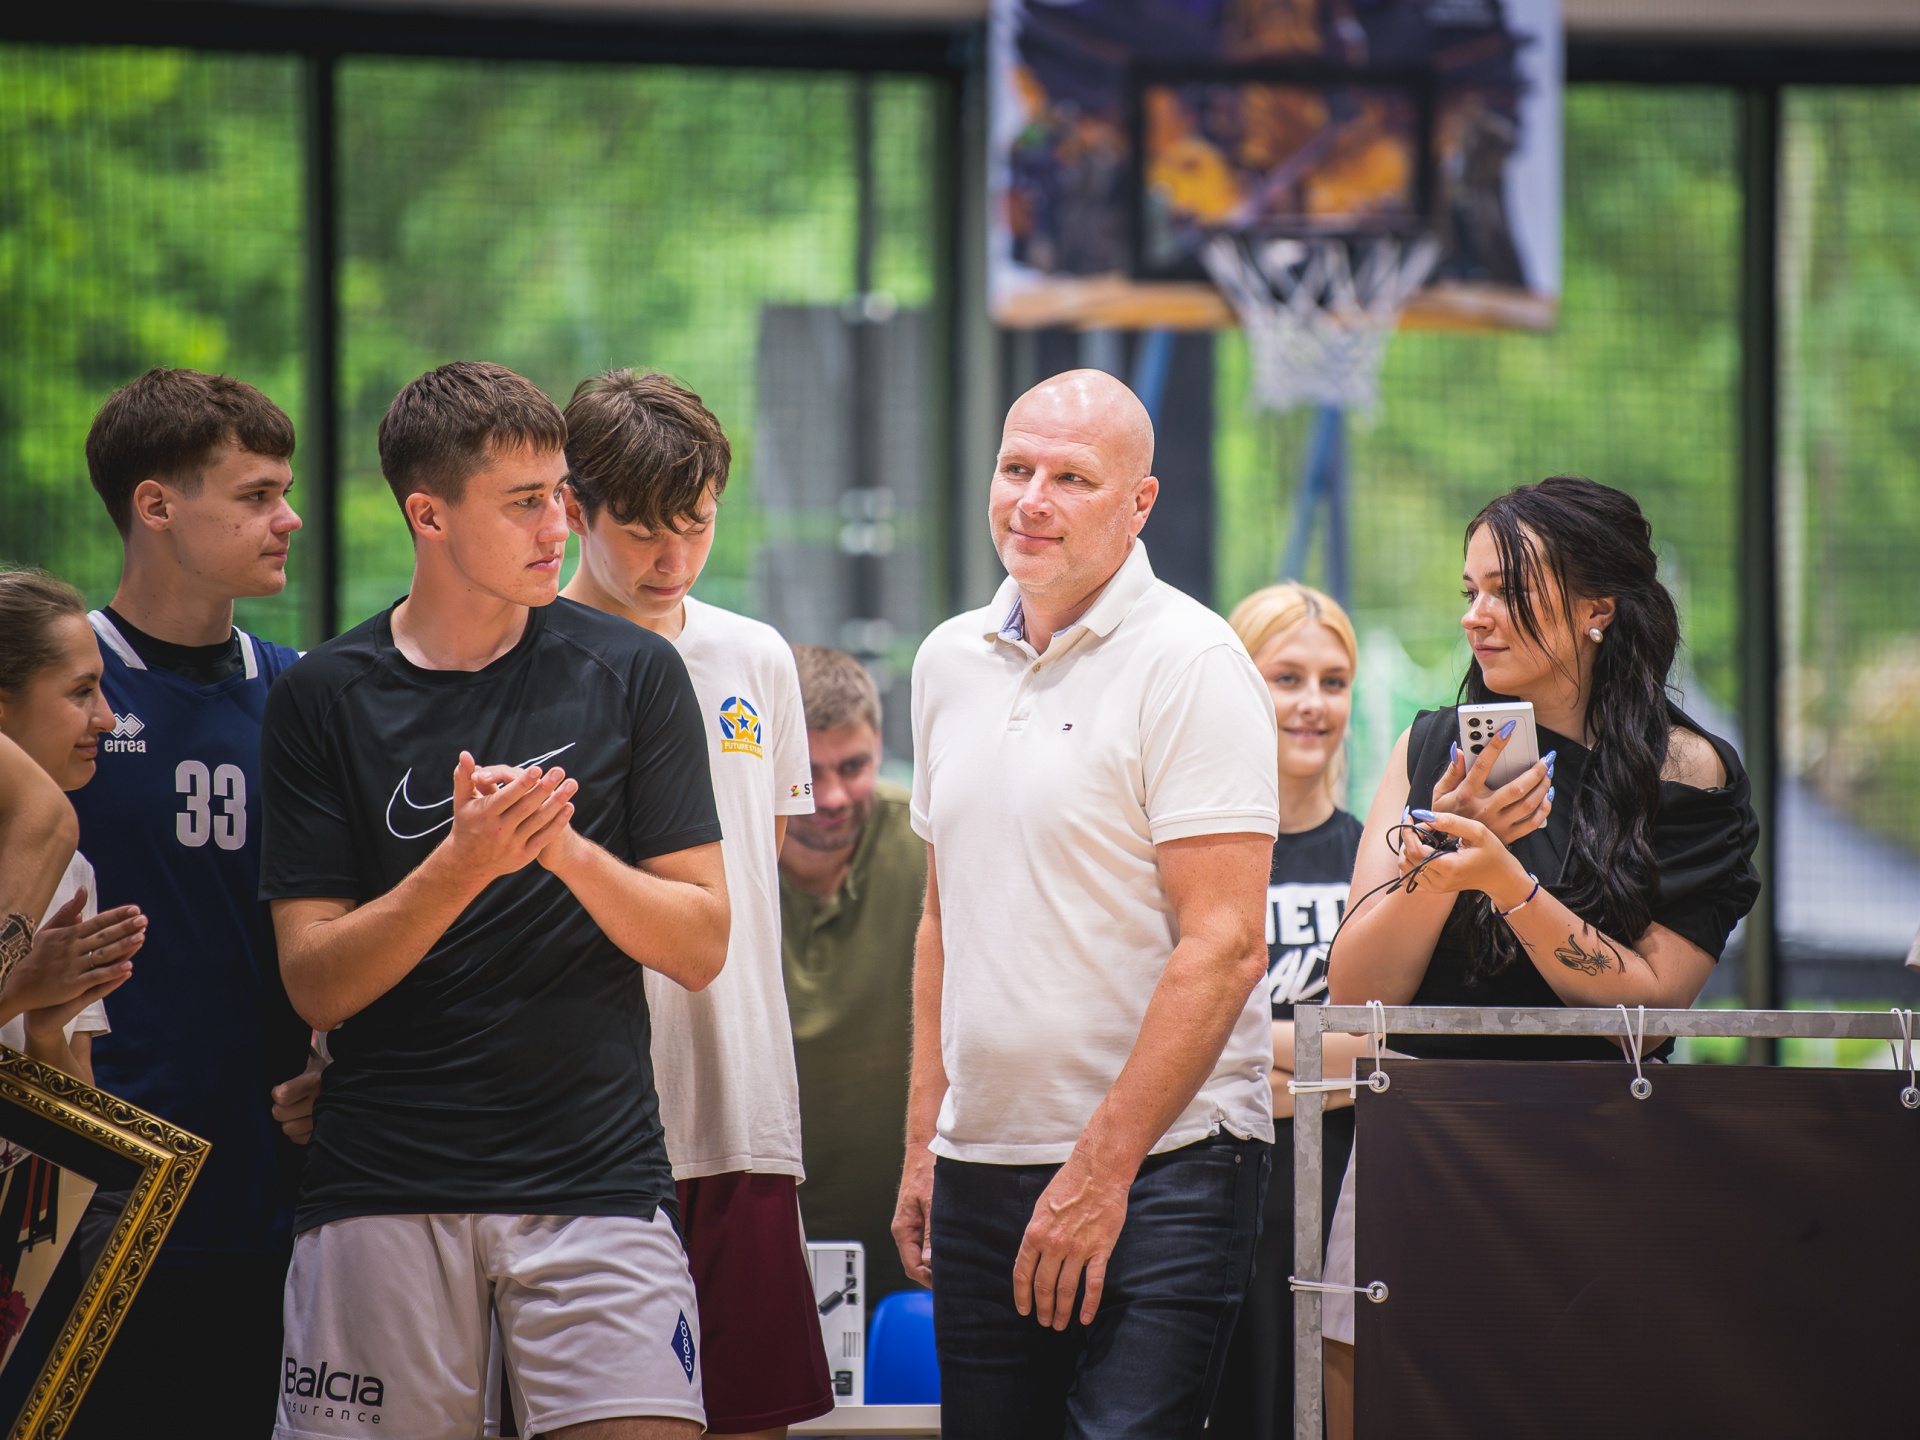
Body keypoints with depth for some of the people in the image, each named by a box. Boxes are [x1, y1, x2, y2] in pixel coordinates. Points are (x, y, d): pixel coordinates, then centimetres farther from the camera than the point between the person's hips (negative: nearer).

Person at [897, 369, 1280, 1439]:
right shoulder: (952, 661, 13)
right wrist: (924, 1143, 14)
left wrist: (1099, 1171, -17)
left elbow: (1223, 946, -15)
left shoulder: (1191, 664, -9)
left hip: (1160, 1162, -6)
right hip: (980, 1163, 6)